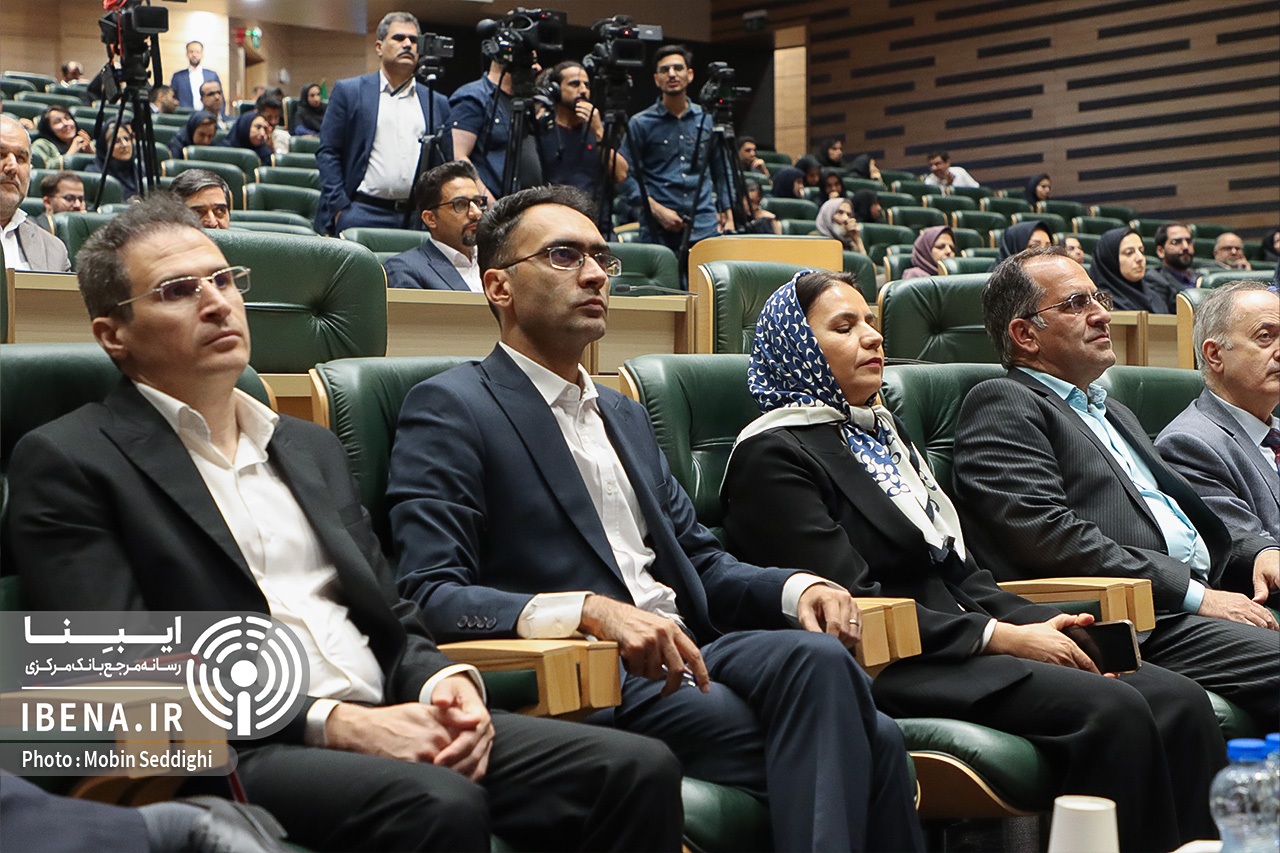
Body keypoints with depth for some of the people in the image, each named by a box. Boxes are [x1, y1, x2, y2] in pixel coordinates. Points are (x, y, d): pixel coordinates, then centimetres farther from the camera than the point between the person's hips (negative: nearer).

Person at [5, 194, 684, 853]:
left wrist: (447, 682, -2)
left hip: (387, 725, 7)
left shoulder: (312, 448, 23)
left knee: (636, 770, -14)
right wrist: (330, 723, -17)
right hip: (232, 755, -6)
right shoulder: (64, 463, 2)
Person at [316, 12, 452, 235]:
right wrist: (339, 208, -6)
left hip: (419, 217, 2)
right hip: (363, 213, -2)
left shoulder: (437, 103, 15)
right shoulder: (348, 91, 7)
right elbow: (327, 153, 3)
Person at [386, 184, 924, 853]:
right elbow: (430, 595, -11)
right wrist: (590, 610, -26)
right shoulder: (450, 409, 0)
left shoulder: (624, 415, 26)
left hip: (684, 654, 7)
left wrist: (796, 587, 3)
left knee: (817, 657, -26)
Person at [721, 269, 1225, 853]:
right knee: (1113, 711, -27)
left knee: (1179, 701, -13)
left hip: (957, 642, 8)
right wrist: (1001, 637, -16)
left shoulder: (884, 432, 24)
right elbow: (851, 601, -13)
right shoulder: (772, 455, -4)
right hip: (884, 669, -8)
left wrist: (1039, 624, 1)